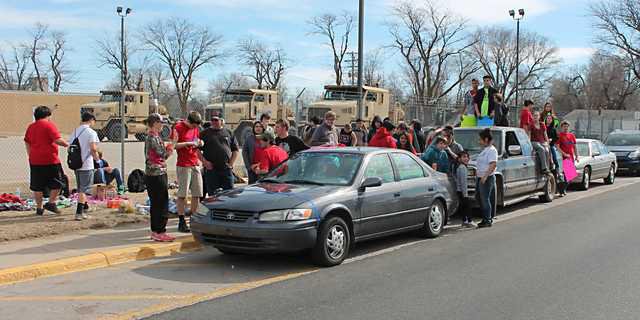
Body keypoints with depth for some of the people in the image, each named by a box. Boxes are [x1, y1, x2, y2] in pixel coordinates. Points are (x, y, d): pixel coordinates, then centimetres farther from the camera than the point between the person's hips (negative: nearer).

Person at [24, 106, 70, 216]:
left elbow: (27, 143, 19)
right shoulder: (49, 125, -7)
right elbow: (58, 140, -17)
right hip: (50, 160, -6)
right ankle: (51, 203, 1)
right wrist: (66, 144, 0)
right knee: (57, 183, 7)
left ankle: (39, 208, 14)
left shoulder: (31, 127, 13)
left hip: (35, 161, 6)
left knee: (37, 186, 10)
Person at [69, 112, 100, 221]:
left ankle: (85, 206, 38)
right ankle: (79, 213, -8)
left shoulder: (75, 131, 10)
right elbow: (93, 148, -20)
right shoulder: (91, 132, -11)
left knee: (80, 188, 21)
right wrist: (96, 157, -3)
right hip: (86, 164, -7)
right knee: (84, 189, -4)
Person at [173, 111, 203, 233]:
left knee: (197, 194, 5)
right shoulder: (178, 127, -6)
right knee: (182, 194, -3)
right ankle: (181, 222, 2)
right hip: (183, 166, -6)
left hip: (196, 165, 7)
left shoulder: (196, 128, 15)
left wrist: (199, 143, 4)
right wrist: (187, 143, -18)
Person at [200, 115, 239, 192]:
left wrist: (231, 163, 3)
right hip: (211, 169, -1)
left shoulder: (229, 133, 12)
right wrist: (204, 161, -8)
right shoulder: (204, 134, 6)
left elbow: (235, 150, 14)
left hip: (226, 169, 2)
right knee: (212, 194, 2)